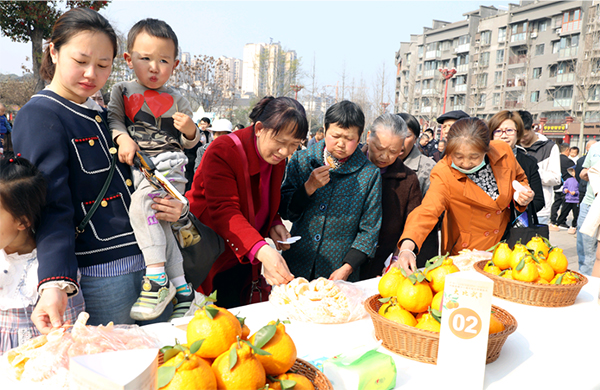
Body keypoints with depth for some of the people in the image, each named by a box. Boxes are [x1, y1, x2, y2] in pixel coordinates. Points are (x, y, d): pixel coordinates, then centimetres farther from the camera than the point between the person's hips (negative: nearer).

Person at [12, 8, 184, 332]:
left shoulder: (103, 114, 14)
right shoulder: (40, 116, -9)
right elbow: (52, 208, -18)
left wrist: (172, 209, 2)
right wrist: (56, 284, -30)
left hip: (150, 265, 8)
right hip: (99, 278, -7)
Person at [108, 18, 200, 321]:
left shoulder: (176, 100, 10)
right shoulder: (122, 91, 15)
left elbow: (189, 143, 11)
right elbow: (113, 119, 7)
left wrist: (190, 131, -11)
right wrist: (123, 138, -13)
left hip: (169, 165, -3)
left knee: (141, 205, -27)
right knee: (157, 221, -7)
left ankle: (158, 279, -24)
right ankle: (181, 288, -1)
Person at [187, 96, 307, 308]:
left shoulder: (277, 158, 1)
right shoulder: (222, 151, -21)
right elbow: (224, 210, -31)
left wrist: (274, 224, -4)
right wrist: (261, 251, -44)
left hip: (244, 260, 6)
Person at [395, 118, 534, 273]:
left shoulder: (503, 151, -13)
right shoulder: (443, 174, -24)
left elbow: (519, 179, 9)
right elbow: (427, 211, -37)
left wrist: (522, 196, -14)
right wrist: (407, 248, -54)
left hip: (503, 245, 4)